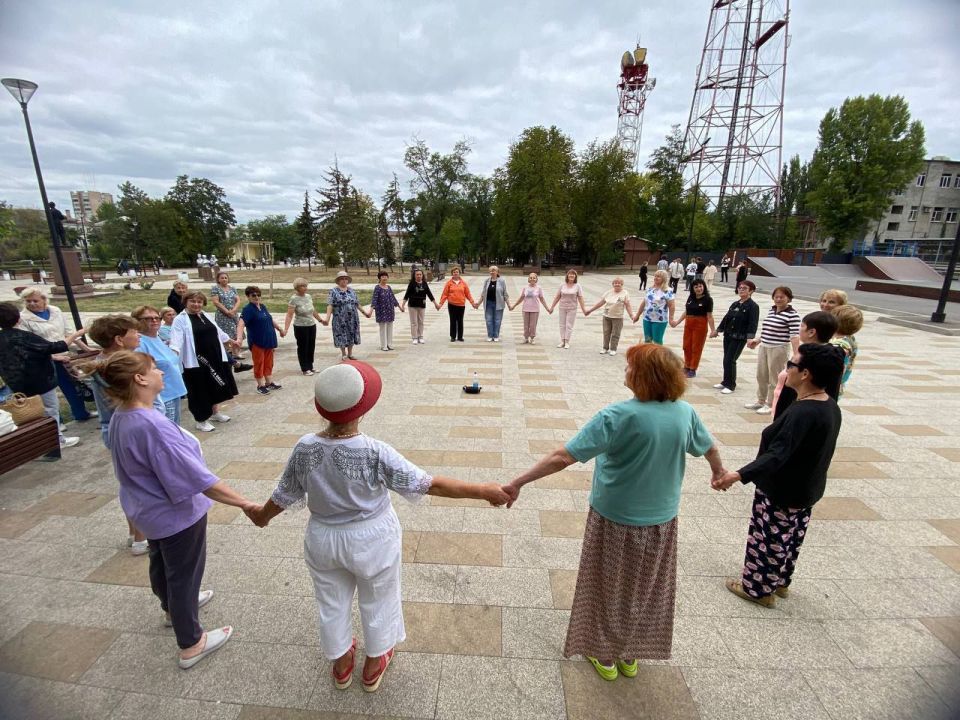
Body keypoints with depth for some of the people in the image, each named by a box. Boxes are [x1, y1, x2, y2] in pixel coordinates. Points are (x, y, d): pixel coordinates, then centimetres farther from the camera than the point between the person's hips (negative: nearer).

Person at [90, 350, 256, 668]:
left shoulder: (120, 416, -6)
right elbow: (199, 479, -36)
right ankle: (191, 645, 31)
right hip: (176, 514, -9)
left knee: (161, 563, 30)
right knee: (184, 575, 11)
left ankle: (174, 608, 57)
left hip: (148, 509, 9)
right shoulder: (152, 426, -36)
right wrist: (245, 503, -31)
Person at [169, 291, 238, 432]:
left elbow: (218, 332, 27)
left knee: (216, 386, 17)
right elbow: (176, 338, -21)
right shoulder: (180, 319, -8)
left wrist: (231, 341, 37)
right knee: (200, 390, 0)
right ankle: (200, 420, 13)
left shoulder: (207, 316, 13)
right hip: (196, 361, -7)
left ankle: (215, 412, 35)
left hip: (215, 357, 7)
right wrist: (173, 353, -37)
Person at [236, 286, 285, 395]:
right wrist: (239, 338, -42)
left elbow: (270, 320, 25)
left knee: (268, 362, 15)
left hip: (268, 340, 7)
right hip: (257, 342, -7)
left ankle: (269, 383, 26)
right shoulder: (247, 309, -15)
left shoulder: (263, 306, 9)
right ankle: (260, 385, 13)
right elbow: (241, 324, -28)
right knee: (259, 363, 3)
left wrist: (280, 329, 35)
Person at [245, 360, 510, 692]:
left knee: (332, 603, 28)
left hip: (323, 539, 4)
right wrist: (482, 490, -22)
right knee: (377, 603, 24)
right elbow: (428, 484, -29)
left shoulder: (305, 448, -20)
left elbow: (284, 496, -4)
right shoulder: (375, 453, -31)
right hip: (372, 541, -3)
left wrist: (262, 514, 19)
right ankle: (373, 667, 48)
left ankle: (341, 665, 52)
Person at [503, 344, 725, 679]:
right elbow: (710, 448, 10)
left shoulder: (619, 416, -28)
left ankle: (605, 656, 40)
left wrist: (517, 482, -28)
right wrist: (719, 472, 31)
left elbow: (564, 457, -33)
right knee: (644, 588, 25)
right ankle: (631, 655, 45)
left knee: (609, 588, 19)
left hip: (616, 519, -4)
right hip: (662, 519, 5)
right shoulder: (685, 412, -11)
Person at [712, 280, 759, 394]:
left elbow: (753, 323, -17)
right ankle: (726, 382, 24)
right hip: (728, 335, 7)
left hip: (740, 338, -7)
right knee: (726, 360, 11)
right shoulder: (735, 304, 12)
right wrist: (717, 330, 21)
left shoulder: (753, 306, -8)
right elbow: (726, 318, 19)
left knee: (730, 360, -7)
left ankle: (730, 385, 5)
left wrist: (750, 338, -27)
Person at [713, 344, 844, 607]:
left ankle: (758, 588, 29)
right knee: (790, 539, 25)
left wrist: (739, 475, -47)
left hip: (782, 493, -9)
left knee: (767, 539, 10)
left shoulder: (803, 412, -32)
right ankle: (780, 582, 44)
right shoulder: (830, 406, -2)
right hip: (806, 489, 9)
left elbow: (777, 455, -39)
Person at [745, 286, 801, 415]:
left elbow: (794, 336, -19)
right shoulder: (771, 310, 10)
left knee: (774, 378, 2)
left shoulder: (792, 315, -13)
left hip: (779, 349, -8)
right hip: (764, 347, 8)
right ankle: (760, 401, 30)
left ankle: (771, 405, 15)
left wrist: (796, 355, -24)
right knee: (761, 376, 16)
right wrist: (756, 341, 20)